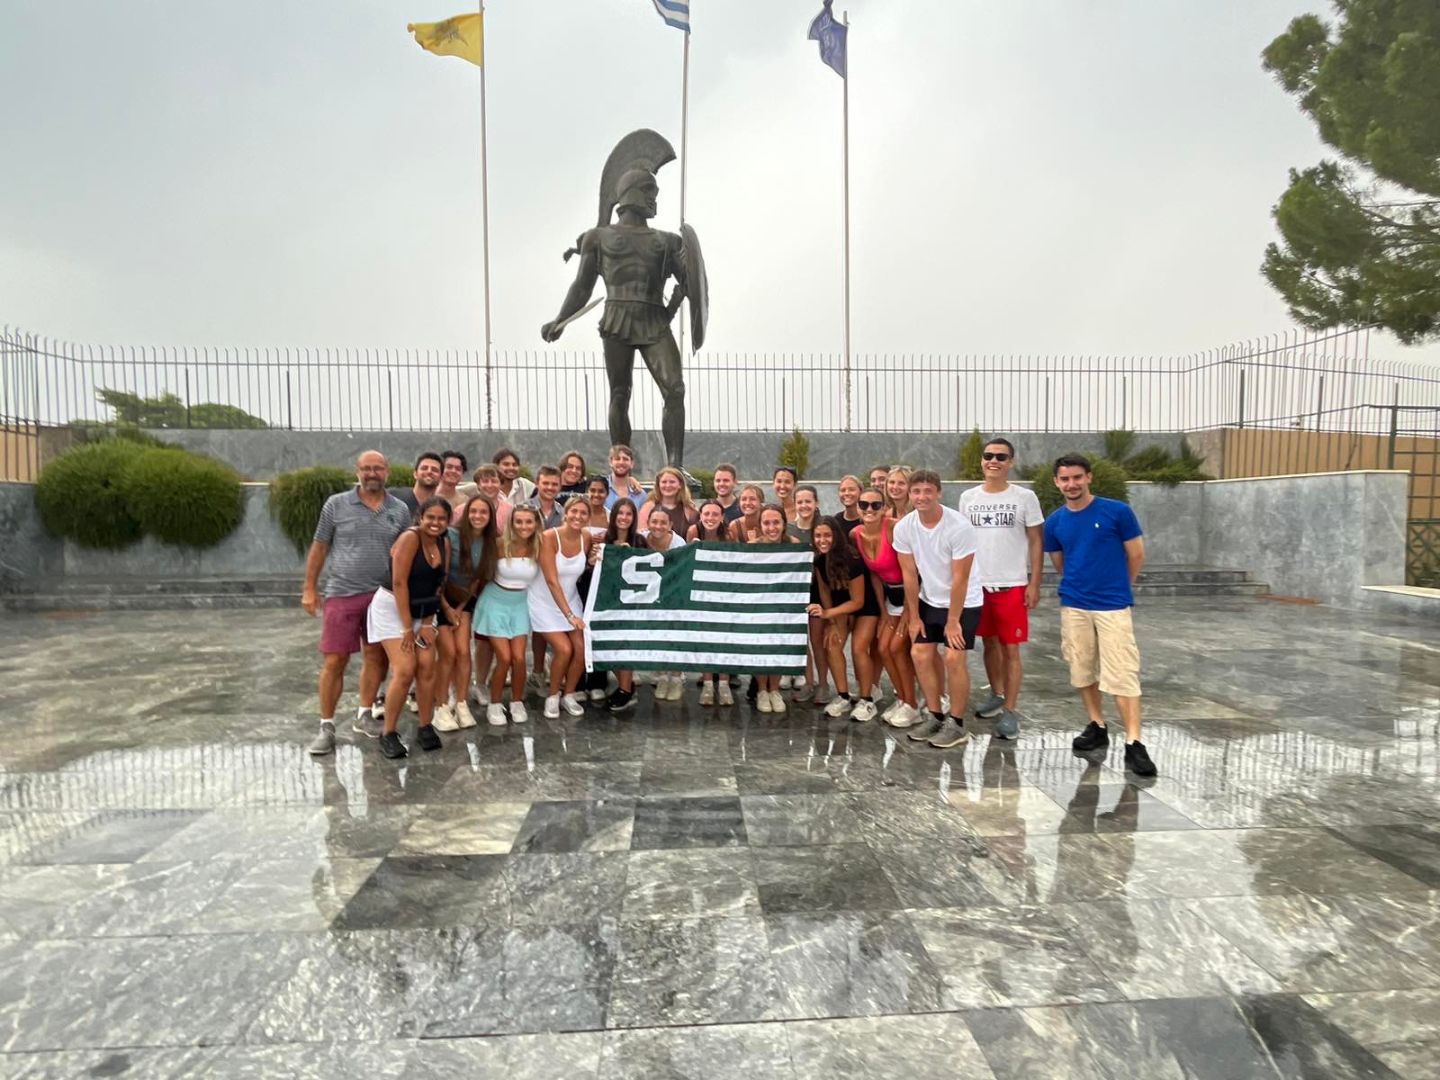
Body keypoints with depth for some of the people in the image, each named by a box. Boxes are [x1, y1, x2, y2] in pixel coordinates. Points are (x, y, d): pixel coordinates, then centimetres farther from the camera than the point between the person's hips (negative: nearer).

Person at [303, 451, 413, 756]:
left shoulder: (400, 510, 5)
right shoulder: (336, 505, 0)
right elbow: (319, 547, 5)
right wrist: (310, 589, 4)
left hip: (383, 596, 2)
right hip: (342, 594, -2)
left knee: (376, 657, 10)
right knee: (334, 662, 0)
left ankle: (364, 714, 28)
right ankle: (326, 726, 13)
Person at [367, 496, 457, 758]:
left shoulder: (445, 544, 1)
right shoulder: (409, 539, -20)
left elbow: (438, 584, 6)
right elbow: (399, 584, -21)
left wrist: (428, 623, -1)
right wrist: (407, 628, -19)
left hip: (423, 610, 6)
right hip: (392, 608, -6)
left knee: (427, 668, -3)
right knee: (405, 671, -13)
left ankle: (426, 727, 11)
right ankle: (388, 734, 2)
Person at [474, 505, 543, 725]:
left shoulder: (538, 548, -9)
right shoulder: (501, 544, -17)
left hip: (520, 604, 2)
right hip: (496, 602, -2)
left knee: (519, 658, -7)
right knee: (504, 658, -9)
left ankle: (517, 703, 16)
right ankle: (494, 705, 12)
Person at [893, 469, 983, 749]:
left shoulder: (960, 526, -25)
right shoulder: (903, 528, -11)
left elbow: (960, 579, -20)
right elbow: (910, 575, -4)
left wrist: (953, 621, -16)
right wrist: (913, 617, -1)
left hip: (964, 603, -5)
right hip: (929, 601, 5)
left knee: (953, 658, -10)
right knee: (920, 654, 2)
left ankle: (956, 724, 6)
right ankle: (935, 716, 18)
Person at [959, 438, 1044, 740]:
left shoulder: (1025, 497, -4)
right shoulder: (968, 498, 4)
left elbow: (1036, 542, -2)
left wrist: (1034, 584, -7)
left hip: (1012, 585, -3)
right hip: (977, 584, 3)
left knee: (1011, 649, 1)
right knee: (989, 643, 15)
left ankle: (1009, 712, 10)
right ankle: (997, 695, 32)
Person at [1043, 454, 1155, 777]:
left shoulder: (1117, 511, -8)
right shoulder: (1054, 522, 2)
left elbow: (1137, 555, 1)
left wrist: (1115, 587, 11)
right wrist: (1081, 584, 15)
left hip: (1113, 606, -4)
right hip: (1073, 607, 4)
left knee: (1122, 674, -7)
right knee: (1082, 670, 12)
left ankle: (1133, 744, -4)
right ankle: (1097, 727, 27)